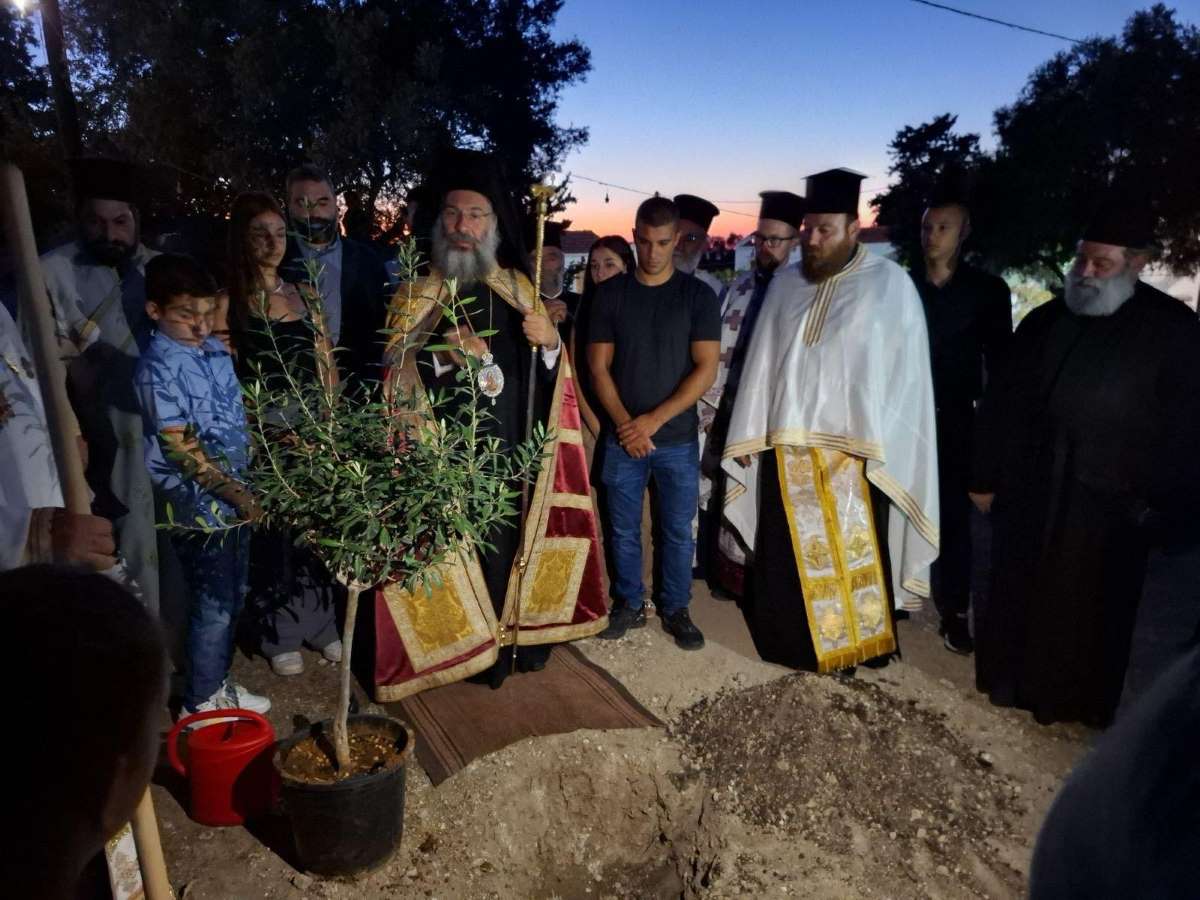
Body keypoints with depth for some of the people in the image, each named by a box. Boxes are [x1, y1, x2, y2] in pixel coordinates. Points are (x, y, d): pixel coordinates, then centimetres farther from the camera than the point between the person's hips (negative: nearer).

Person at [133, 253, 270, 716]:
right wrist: (235, 492, -15)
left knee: (233, 596, 18)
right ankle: (202, 702, 24)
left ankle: (218, 682, 36)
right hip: (199, 504, -7)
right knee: (213, 605, 5)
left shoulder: (214, 348, 6)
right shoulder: (158, 368, -16)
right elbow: (181, 448, -17)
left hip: (232, 495, 7)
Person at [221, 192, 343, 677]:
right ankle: (280, 636, 22)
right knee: (272, 531, 6)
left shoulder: (305, 297, 10)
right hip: (264, 435, -4)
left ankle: (319, 623, 27)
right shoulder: (229, 302, -3)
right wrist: (265, 420, -16)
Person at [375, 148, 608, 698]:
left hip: (516, 447, 3)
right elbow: (395, 379, -6)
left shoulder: (518, 287, 8)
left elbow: (549, 374, 12)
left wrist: (550, 340, -10)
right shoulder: (416, 293, -1)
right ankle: (475, 647, 21)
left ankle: (523, 633, 31)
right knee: (469, 548, 1)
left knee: (519, 540, 10)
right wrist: (443, 355, -24)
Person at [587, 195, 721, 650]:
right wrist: (625, 424, -11)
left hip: (678, 439, -1)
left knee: (678, 530, 9)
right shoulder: (610, 293, 3)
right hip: (623, 438, 1)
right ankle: (630, 604, 28)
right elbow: (599, 367, 1)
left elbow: (706, 369, -6)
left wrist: (654, 419, -13)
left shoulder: (698, 295, 0)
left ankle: (675, 608, 26)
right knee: (623, 529, 10)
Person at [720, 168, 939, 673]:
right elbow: (761, 362, 9)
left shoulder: (890, 284, -3)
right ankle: (791, 641, 26)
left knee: (852, 553, 5)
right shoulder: (785, 284, 9)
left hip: (853, 448, -3)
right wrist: (750, 435, 5)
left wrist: (881, 449, -11)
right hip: (785, 445, 4)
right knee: (786, 551, 10)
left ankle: (857, 642, 24)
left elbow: (904, 373, -5)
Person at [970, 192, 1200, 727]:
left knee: (1085, 611, 12)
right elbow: (1002, 404, 6)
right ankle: (1009, 682, 34)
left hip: (1108, 504, -3)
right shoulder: (1046, 319, 4)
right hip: (1027, 492, 3)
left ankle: (1077, 702, 32)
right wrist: (986, 476, 6)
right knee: (1016, 594, 14)